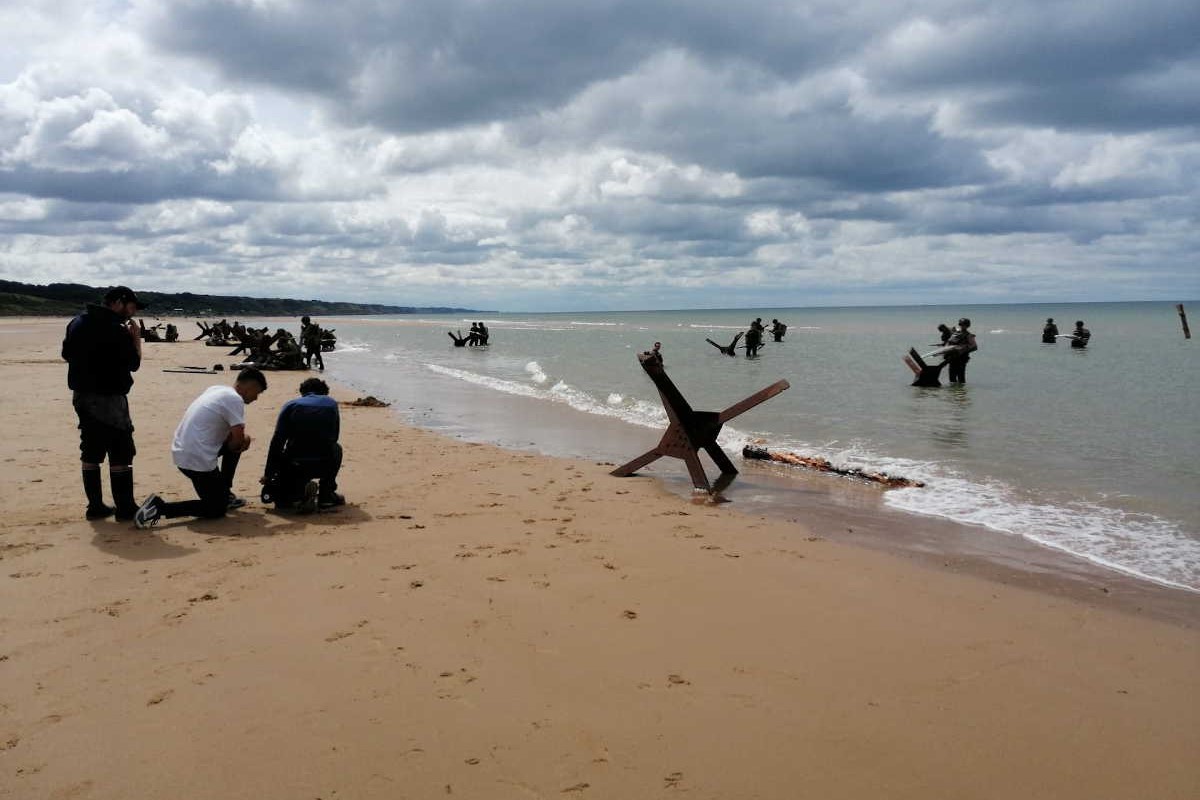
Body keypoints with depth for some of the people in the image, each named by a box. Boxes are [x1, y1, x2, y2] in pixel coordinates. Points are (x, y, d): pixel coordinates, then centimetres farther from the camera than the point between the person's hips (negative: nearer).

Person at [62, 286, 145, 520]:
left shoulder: (78, 323, 10)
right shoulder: (116, 330, -17)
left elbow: (67, 354, 20)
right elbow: (134, 363, -12)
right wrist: (136, 338, -3)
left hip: (82, 395, 9)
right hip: (109, 398, -8)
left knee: (91, 452, 12)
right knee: (121, 454, -3)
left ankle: (95, 505, 17)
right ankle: (125, 508, -1)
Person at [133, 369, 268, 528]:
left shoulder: (216, 390, 14)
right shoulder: (234, 399, -13)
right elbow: (238, 439, -16)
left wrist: (243, 438, 7)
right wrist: (239, 443, 6)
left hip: (181, 452, 9)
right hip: (197, 459, -9)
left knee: (241, 440, 21)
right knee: (216, 510, 5)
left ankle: (224, 494, 26)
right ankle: (159, 507, -6)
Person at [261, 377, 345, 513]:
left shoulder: (290, 405, 8)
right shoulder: (331, 404, 13)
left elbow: (277, 442, 2)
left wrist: (268, 474, 7)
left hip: (294, 467, -1)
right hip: (324, 465, 1)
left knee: (269, 494, 24)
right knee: (336, 449, 36)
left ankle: (299, 491, -6)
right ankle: (326, 494, 21)